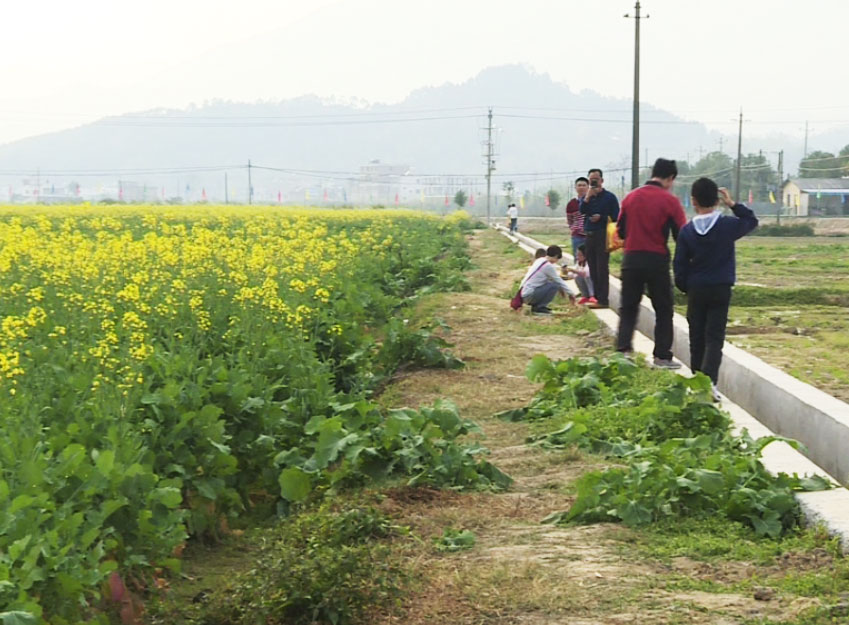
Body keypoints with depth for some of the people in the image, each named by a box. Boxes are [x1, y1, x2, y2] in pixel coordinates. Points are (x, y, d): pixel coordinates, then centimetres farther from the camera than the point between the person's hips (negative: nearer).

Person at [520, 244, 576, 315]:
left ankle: (536, 305, 15)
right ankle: (540, 307, -7)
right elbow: (559, 281, -5)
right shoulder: (548, 266, -13)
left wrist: (561, 288, 23)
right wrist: (570, 293, 6)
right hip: (529, 295, -9)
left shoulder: (539, 261, 13)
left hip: (524, 292, 9)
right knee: (554, 285, -15)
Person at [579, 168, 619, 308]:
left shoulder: (609, 197, 0)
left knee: (602, 269, -7)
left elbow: (616, 217, -2)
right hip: (589, 235, 5)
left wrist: (601, 217, -13)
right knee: (593, 269, 8)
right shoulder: (586, 197, 14)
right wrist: (588, 196, -16)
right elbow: (581, 210, -6)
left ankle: (603, 300, -7)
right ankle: (596, 297, 15)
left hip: (603, 236, -5)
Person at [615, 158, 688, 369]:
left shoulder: (631, 197, 4)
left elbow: (621, 231, 11)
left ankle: (622, 349, 2)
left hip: (631, 259, 3)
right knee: (664, 310, 8)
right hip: (657, 260, -3)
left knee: (628, 308, 12)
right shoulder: (670, 201, -7)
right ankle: (663, 356, 7)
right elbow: (681, 235, -7)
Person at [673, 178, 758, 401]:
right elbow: (752, 221, 15)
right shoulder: (728, 225, -6)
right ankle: (709, 380, -22)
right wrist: (733, 205, 10)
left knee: (697, 338, 12)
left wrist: (686, 288, 14)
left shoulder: (687, 231, -4)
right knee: (714, 338, -3)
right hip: (721, 290, -1)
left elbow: (679, 265, 0)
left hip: (696, 290, 1)